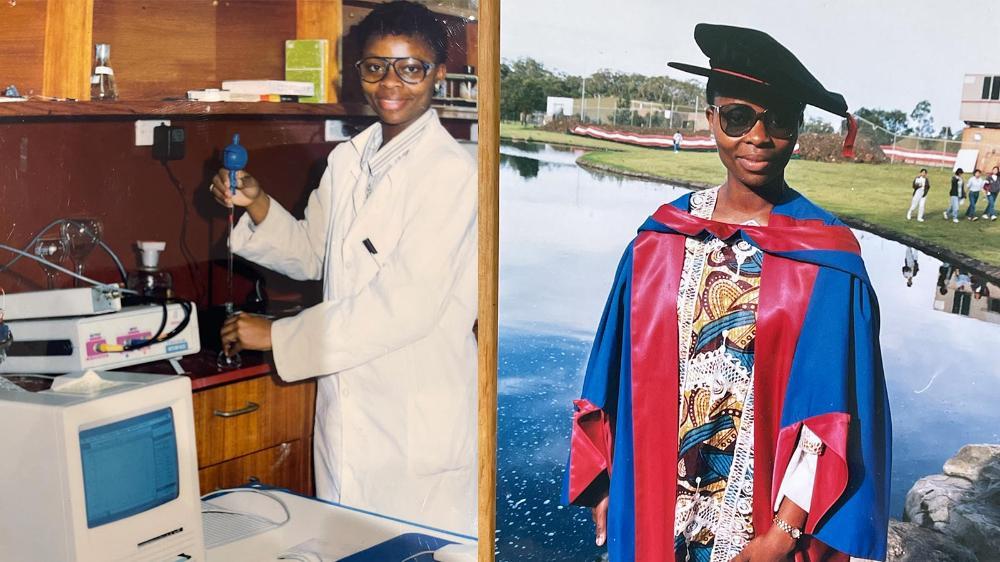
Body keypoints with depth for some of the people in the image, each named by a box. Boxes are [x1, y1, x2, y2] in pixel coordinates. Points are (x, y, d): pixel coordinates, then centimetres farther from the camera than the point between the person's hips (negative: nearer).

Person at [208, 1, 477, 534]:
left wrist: (278, 335, -15)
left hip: (417, 422, -7)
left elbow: (409, 303, -21)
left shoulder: (450, 171, -14)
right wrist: (257, 206, 1)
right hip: (345, 406, 7)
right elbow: (313, 254, 20)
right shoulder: (347, 160, 9)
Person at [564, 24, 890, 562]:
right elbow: (621, 375, 3)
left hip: (765, 514, -2)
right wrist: (605, 486, 2)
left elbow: (834, 414, -12)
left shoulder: (825, 261, -10)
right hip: (654, 503, 3)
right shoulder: (662, 238, -2)